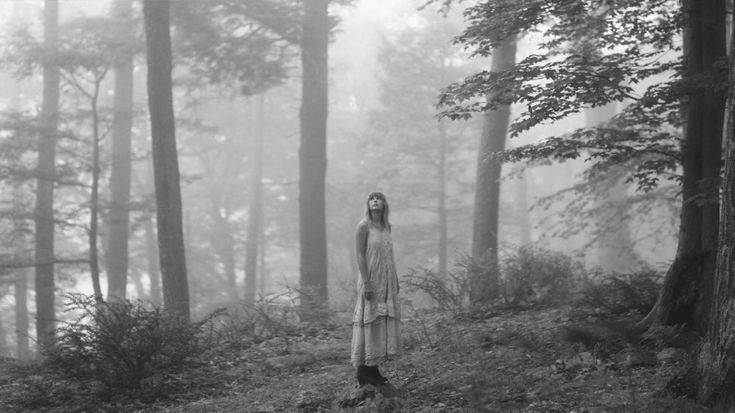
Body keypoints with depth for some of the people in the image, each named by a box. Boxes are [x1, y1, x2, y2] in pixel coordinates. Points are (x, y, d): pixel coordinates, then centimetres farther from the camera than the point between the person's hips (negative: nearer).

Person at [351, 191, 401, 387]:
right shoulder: (363, 226, -9)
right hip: (371, 280, -7)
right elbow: (360, 254, -13)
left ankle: (373, 369, 14)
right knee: (369, 322, -4)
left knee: (382, 323, 7)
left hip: (386, 282, 7)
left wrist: (395, 281, 16)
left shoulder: (387, 226, 11)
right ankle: (364, 372, 2)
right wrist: (366, 282, -20)